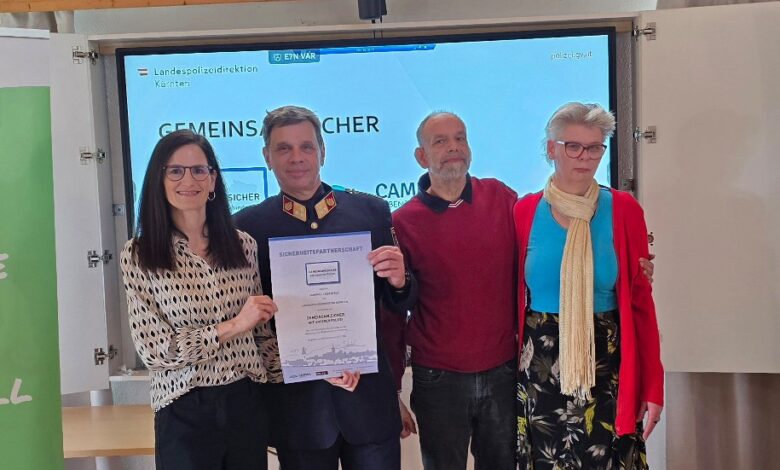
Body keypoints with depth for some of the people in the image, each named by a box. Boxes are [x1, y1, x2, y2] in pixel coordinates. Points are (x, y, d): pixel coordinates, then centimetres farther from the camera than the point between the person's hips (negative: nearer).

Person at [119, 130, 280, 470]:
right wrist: (231, 327, -18)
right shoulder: (138, 256, -7)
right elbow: (153, 350, -11)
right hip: (186, 415, -3)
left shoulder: (243, 245, 2)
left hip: (249, 404, 3)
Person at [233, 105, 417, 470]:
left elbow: (400, 304, 4)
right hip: (297, 402, -1)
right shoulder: (248, 226, -4)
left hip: (367, 395, 1)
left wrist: (399, 280, -18)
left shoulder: (371, 212, -1)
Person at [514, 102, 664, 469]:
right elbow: (513, 299, 4)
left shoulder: (623, 210, -3)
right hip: (539, 367, 1)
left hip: (607, 367, 0)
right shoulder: (524, 212, -1)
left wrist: (653, 385, -4)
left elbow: (641, 301, -2)